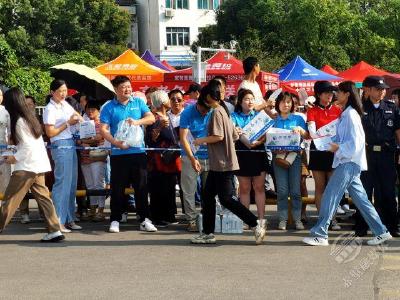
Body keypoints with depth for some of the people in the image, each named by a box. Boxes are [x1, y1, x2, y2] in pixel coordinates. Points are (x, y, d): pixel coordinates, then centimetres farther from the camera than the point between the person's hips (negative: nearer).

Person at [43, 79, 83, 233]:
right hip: (60, 146, -9)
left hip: (71, 144, 9)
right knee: (62, 182, -10)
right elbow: (50, 132, -14)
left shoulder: (65, 104, 12)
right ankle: (58, 222, -7)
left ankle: (69, 219, 17)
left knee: (72, 183, 10)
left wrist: (77, 117, 7)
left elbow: (77, 116, 29)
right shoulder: (50, 109, -10)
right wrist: (68, 123, -11)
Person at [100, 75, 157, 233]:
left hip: (138, 152, 2)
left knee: (141, 187, 4)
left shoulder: (138, 103, 10)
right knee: (117, 188, 2)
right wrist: (116, 142, -20)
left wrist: (137, 122, -17)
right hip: (118, 154, -2)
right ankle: (115, 220, 11)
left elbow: (151, 118, 2)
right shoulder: (109, 107, 1)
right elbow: (103, 129, -6)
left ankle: (144, 220, 10)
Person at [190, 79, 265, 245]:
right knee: (208, 195, 11)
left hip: (222, 164, -10)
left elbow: (218, 136, -23)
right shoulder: (224, 111, 16)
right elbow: (235, 136, 18)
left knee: (226, 199, -9)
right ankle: (207, 233, 15)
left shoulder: (216, 112, -13)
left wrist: (201, 140, -9)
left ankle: (256, 226, -6)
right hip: (217, 164, 10)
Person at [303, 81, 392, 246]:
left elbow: (355, 142, -19)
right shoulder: (345, 114, 16)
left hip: (349, 162, -10)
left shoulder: (351, 114, -12)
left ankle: (320, 235, -7)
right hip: (346, 161, 10)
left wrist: (338, 148, -14)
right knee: (360, 198, 10)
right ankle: (381, 231, 13)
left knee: (330, 196, -9)